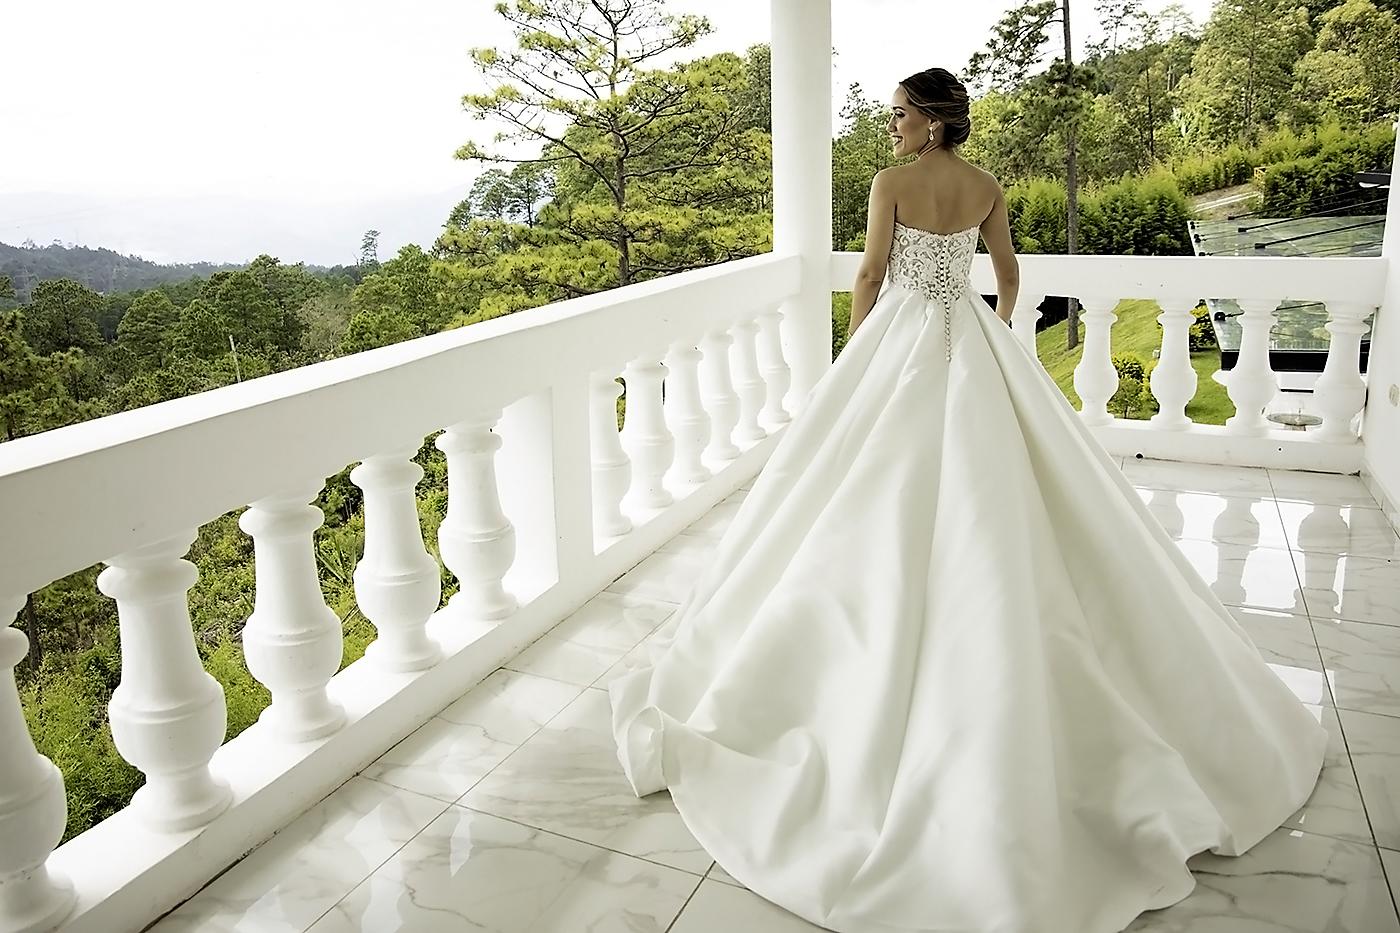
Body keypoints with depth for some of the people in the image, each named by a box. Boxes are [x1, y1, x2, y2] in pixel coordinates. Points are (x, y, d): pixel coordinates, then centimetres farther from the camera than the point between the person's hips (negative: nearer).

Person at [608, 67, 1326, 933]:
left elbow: (871, 277, -7)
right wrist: (998, 339, 30)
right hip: (974, 343, 5)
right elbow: (1008, 272, 16)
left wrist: (857, 358, 5)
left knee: (897, 501, 2)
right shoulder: (987, 185, 6)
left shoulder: (892, 183, -9)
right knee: (987, 506, 9)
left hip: (904, 338, -5)